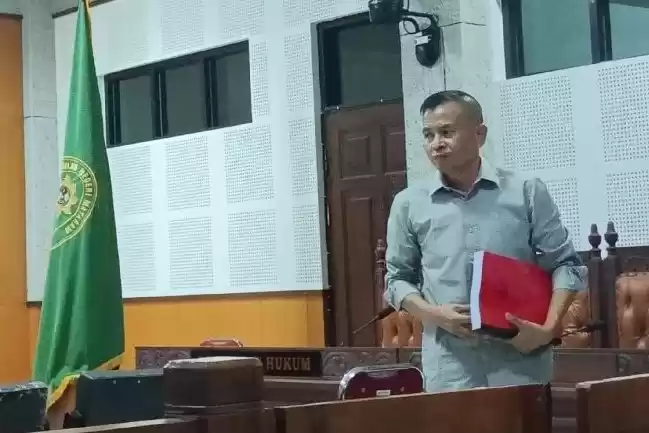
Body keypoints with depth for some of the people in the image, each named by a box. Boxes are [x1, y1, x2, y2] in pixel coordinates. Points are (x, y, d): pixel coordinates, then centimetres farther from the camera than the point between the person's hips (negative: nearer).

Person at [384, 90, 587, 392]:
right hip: (450, 371, 1)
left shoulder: (526, 192, 4)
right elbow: (398, 278, 13)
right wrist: (434, 314, -6)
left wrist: (549, 329, -8)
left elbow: (566, 265, 6)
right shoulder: (408, 204, 7)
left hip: (521, 363, 0)